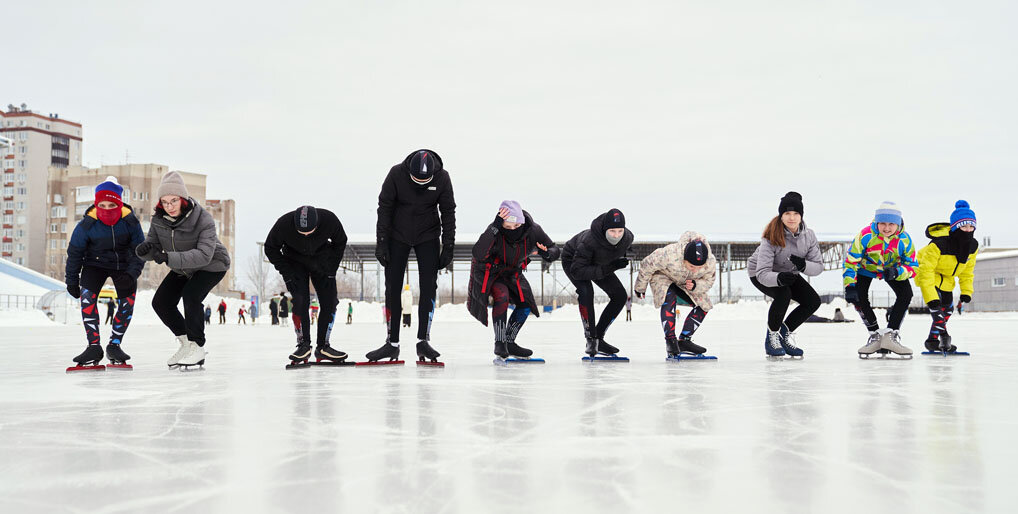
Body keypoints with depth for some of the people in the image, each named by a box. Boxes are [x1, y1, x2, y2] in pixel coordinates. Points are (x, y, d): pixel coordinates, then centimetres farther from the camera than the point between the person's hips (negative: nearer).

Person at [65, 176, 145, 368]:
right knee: (87, 296, -22)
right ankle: (94, 346, -18)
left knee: (128, 301, -14)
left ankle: (114, 345, 2)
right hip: (95, 264, -1)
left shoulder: (130, 221, -20)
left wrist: (131, 274, -26)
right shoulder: (87, 224, -21)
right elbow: (75, 253, -8)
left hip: (124, 265, 1)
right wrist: (71, 281, -3)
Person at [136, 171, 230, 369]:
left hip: (212, 265, -6)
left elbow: (203, 255, -41)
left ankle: (198, 348, -11)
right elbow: (153, 248, -13)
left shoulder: (203, 219, -32)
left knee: (191, 295, -27)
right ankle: (186, 344, 18)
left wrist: (169, 258, -52)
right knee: (161, 302, 0)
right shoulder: (159, 219, -15)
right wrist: (144, 249, -39)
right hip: (183, 268, 7)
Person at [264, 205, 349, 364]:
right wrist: (287, 273, -18)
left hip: (322, 260, 1)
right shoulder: (283, 224, -32)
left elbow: (340, 243, -7)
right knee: (300, 302, -16)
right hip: (295, 260, -1)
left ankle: (323, 346, 2)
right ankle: (304, 345, -3)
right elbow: (270, 248, -13)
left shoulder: (329, 220, -30)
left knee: (330, 302, -7)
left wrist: (331, 270, -11)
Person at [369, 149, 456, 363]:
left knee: (429, 286, -8)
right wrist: (381, 243, -12)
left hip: (428, 237, 0)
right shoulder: (396, 174, -20)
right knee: (392, 288, -2)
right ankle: (392, 343, 4)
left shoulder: (442, 178, -17)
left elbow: (448, 213, -7)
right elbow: (384, 208, -11)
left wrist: (448, 247, -8)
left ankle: (423, 341, -1)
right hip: (397, 236, 0)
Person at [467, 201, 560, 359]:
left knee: (525, 304, 0)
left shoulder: (532, 230, -24)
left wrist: (546, 253, -39)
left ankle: (509, 343, 18)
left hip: (511, 272, 5)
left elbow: (555, 250, -14)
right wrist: (494, 228, -56)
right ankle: (499, 343, -16)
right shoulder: (496, 232, -35)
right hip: (489, 271, -5)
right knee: (502, 296, -28)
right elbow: (478, 255, -49)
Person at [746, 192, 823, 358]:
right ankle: (772, 337, -9)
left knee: (813, 301, -8)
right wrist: (779, 278, -58)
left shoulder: (808, 236, -17)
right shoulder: (771, 237, -32)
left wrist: (803, 265, -37)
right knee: (784, 294, -32)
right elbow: (763, 273, -37)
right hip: (759, 273, -6)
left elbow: (818, 266, -15)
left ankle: (785, 333, 12)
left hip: (788, 273, 6)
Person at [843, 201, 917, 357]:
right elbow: (850, 262, -28)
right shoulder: (866, 235, -33)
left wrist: (896, 272, -41)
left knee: (906, 294, -19)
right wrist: (849, 286, -37)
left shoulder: (904, 239, -27)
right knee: (859, 297, -20)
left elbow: (912, 267, -19)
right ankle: (875, 335, -1)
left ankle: (890, 335, -13)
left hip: (894, 269, 1)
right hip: (866, 268, -1)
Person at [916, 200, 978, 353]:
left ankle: (933, 340, 22)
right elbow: (926, 271, -35)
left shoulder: (973, 246, -14)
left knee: (947, 308, 9)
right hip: (928, 274, -7)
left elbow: (967, 271, 3)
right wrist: (930, 298, -39)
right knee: (935, 304, -25)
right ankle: (943, 335, -20)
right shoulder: (939, 243, -36)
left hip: (946, 279, 7)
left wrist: (966, 292, -4)